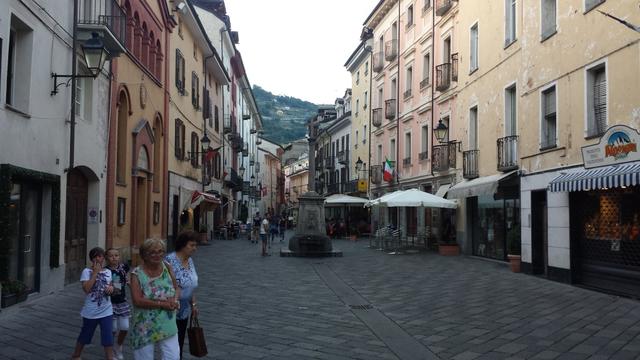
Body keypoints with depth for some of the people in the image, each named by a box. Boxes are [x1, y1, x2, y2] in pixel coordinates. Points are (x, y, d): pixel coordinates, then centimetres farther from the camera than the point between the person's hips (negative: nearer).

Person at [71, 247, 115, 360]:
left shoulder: (108, 272, 3)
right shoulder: (87, 271, -10)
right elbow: (86, 289, -23)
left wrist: (111, 288, -6)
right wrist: (95, 272, -21)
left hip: (106, 311, 2)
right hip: (91, 312, -2)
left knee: (108, 338, -2)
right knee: (84, 336, 17)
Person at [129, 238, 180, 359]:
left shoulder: (167, 267, 2)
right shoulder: (137, 273, -11)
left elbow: (177, 288, 8)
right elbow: (137, 301, -19)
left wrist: (174, 299, -14)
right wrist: (163, 303, -20)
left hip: (168, 325, 4)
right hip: (145, 328, -3)